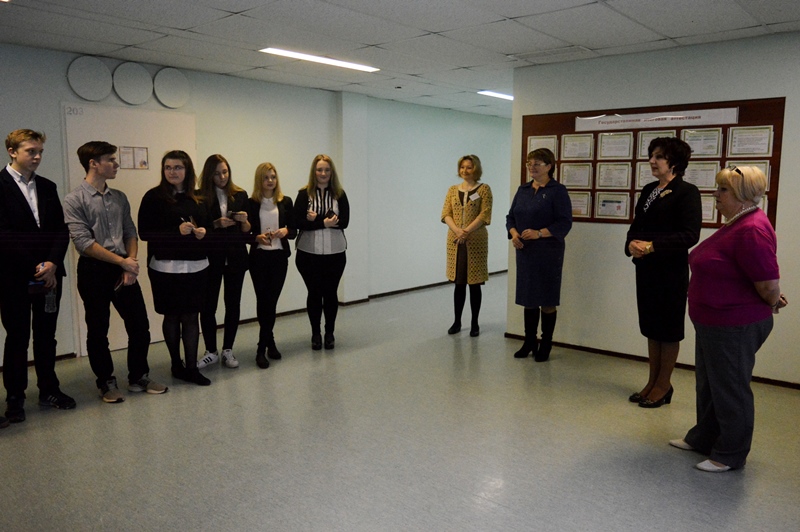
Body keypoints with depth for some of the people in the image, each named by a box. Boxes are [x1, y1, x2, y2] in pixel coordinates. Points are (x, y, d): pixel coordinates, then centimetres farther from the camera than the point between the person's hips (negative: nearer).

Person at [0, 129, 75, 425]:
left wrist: (53, 263, -7)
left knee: (46, 334, 11)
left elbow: (61, 230, 8)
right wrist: (36, 266, -14)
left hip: (49, 273, 5)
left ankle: (48, 390, 22)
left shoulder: (47, 187, 12)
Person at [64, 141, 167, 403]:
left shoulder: (119, 198, 10)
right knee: (98, 331, 7)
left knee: (139, 325, 6)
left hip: (124, 270, 5)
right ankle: (106, 383, 22)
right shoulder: (74, 200, -7)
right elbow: (83, 242, -14)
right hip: (94, 272, -5)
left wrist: (132, 263, -6)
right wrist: (122, 261, -15)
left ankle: (139, 377, 23)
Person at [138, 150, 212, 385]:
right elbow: (144, 233, -8)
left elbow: (207, 225, 19)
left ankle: (192, 367, 11)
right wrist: (177, 230, -18)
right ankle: (176, 365, 21)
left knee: (191, 316, 5)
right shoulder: (154, 197, -4)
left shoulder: (198, 198, 10)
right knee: (172, 316, 7)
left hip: (196, 266, 3)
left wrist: (203, 232, -4)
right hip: (166, 267, -3)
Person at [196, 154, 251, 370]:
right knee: (208, 305, -1)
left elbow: (247, 231, 6)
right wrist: (216, 224, -18)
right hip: (210, 258, -2)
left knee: (233, 304, 6)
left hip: (236, 257, 2)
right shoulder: (200, 198, -2)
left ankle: (228, 350, 18)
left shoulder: (240, 195, 4)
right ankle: (211, 351, 13)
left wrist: (244, 220, -15)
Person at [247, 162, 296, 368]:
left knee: (271, 300, 3)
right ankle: (270, 342, 15)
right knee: (264, 301, 0)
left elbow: (294, 231, 7)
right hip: (259, 257, -1)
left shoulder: (286, 202, 5)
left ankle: (263, 348, 16)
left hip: (280, 257, 1)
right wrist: (257, 238, -19)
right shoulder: (251, 203, -1)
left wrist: (285, 231, -15)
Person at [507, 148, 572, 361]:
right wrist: (513, 234, -7)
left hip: (548, 253, -5)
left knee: (547, 301, 3)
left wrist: (539, 233, -23)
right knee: (528, 299, 12)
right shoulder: (523, 190, 12)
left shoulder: (558, 191, -6)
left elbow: (564, 223, -12)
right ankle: (529, 342, 24)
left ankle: (545, 346, 16)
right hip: (524, 252, 6)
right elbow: (511, 217, 13)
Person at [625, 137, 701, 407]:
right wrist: (632, 244, -8)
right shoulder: (648, 190, 12)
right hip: (646, 268, 7)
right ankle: (652, 382, 24)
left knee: (668, 329, 5)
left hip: (671, 271, -7)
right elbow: (636, 225, 13)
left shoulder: (687, 192, -9)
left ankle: (663, 385, 17)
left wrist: (652, 246, -20)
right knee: (651, 326, 12)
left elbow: (690, 235, -16)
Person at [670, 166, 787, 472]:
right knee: (708, 383, 21)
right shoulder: (736, 224, 9)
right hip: (714, 322, 10)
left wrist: (773, 302, -5)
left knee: (730, 390, 5)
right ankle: (703, 439, 38)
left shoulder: (751, 230, -24)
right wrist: (771, 298, 15)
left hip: (735, 327, -10)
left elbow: (770, 285, -24)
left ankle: (731, 456, 22)